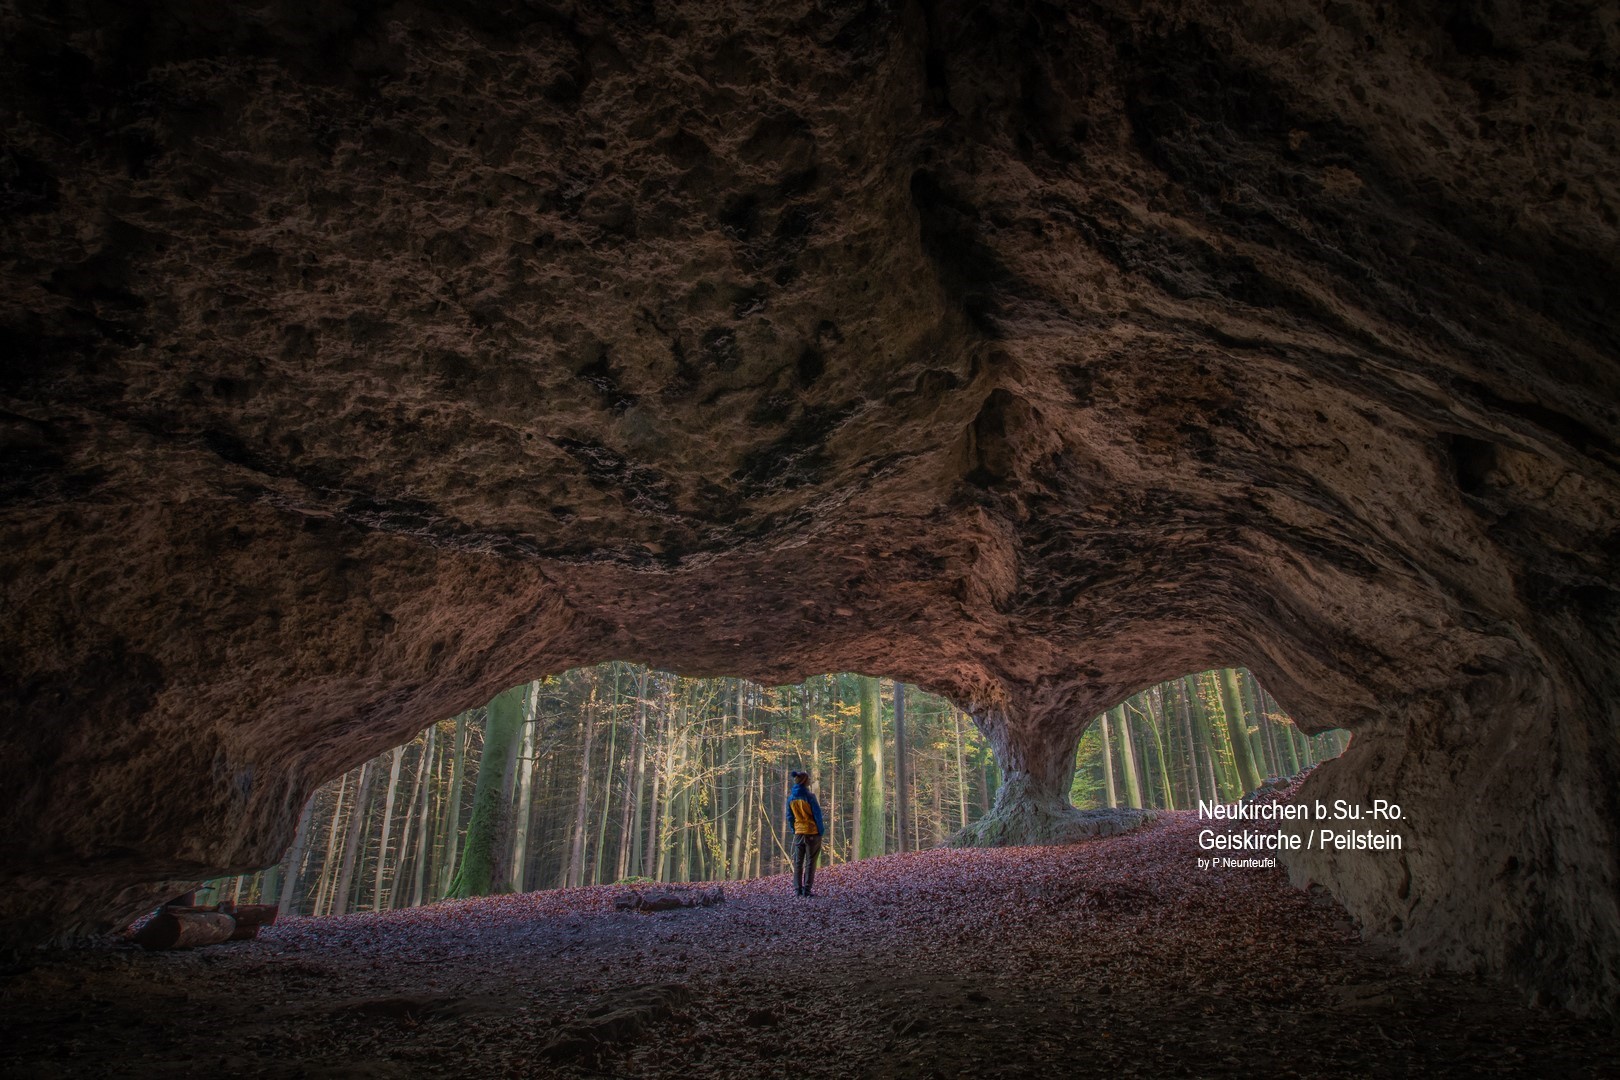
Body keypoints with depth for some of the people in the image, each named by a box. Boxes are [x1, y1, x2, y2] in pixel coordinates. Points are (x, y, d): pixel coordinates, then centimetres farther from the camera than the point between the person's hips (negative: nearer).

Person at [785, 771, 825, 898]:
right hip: (812, 832, -4)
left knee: (798, 862, 11)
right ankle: (806, 890, -1)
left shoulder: (791, 798, 2)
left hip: (798, 833, 5)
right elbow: (817, 813, -12)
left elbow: (790, 816, 8)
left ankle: (798, 888, 10)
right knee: (810, 862, 2)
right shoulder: (809, 795, -14)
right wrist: (821, 830, -4)